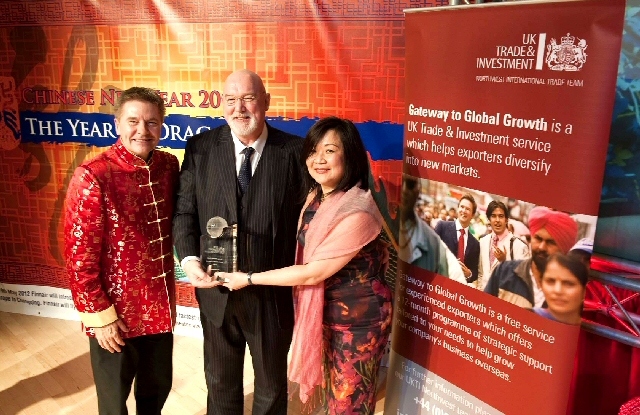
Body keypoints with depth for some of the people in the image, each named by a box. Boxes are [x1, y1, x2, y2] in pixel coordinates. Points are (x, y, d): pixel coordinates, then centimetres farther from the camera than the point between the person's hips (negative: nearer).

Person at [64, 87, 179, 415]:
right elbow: (79, 256, -16)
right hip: (115, 314, -4)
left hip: (160, 306, 5)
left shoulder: (169, 166, -2)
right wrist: (99, 315, -14)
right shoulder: (92, 177, -19)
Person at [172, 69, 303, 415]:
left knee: (272, 385, 22)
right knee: (220, 382, 25)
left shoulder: (295, 151, -9)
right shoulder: (200, 148, -3)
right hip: (216, 288, 2)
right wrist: (189, 259, -16)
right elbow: (184, 211, -1)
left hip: (274, 292, -1)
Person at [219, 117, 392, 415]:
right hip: (325, 311, 7)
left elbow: (313, 272, -23)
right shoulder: (316, 196, -2)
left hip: (358, 320, -7)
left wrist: (248, 278, -14)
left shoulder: (357, 212, -28)